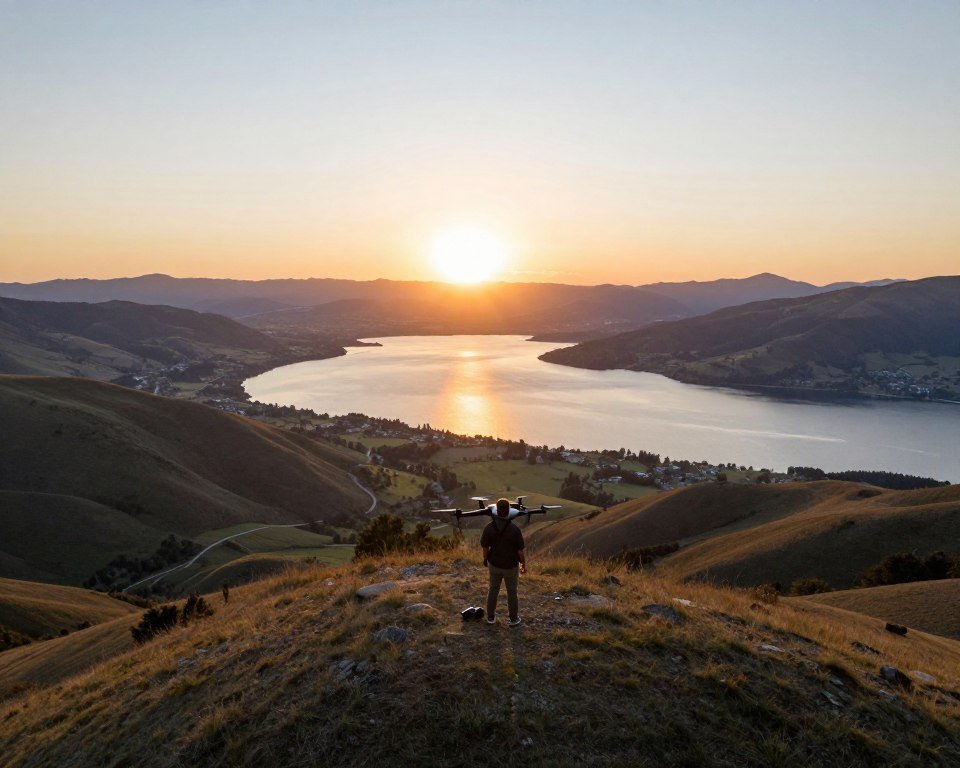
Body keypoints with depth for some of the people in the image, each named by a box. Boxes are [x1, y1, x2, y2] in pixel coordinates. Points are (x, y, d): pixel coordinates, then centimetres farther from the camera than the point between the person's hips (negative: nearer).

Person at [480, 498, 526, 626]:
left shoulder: (488, 528, -21)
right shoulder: (515, 529, -29)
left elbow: (485, 547, -8)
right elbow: (520, 550, -18)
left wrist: (485, 559, 14)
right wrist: (524, 565, 0)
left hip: (495, 564, 2)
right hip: (511, 566, -2)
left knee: (493, 589, 24)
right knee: (512, 592, 20)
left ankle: (491, 617, 37)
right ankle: (514, 619, 36)